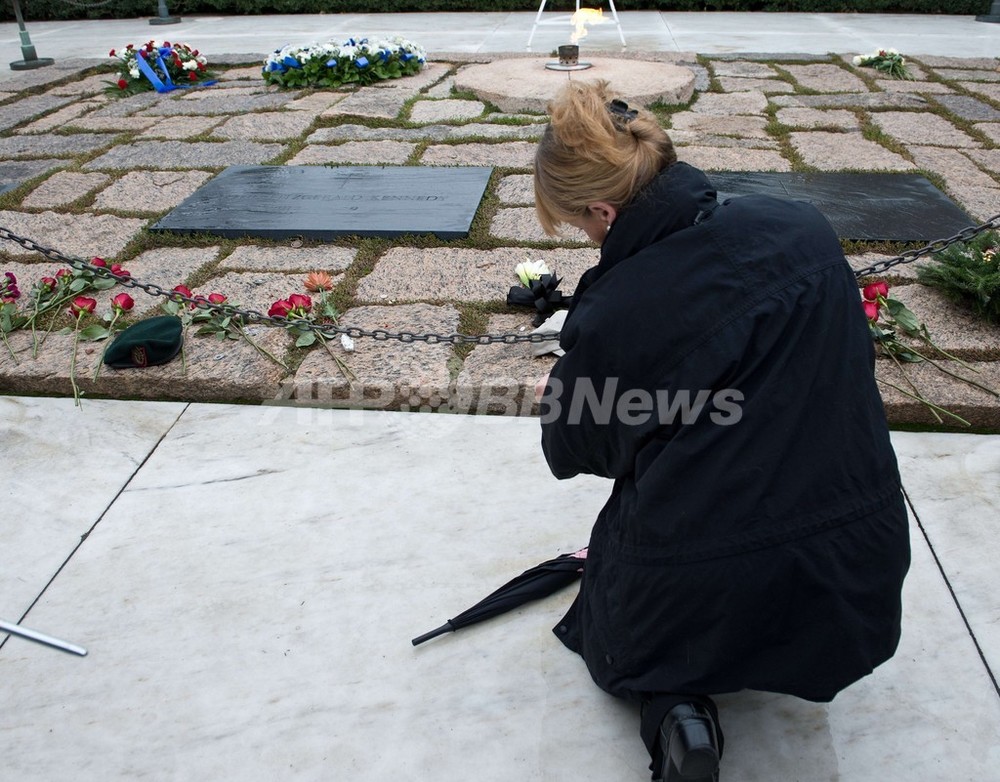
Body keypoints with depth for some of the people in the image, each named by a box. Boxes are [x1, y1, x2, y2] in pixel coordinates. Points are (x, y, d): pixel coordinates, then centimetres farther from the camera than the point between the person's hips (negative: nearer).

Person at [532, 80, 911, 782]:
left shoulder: (604, 317, -16)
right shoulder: (805, 228, -6)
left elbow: (571, 451, 4)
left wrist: (559, 397, 27)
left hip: (692, 601, -3)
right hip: (856, 584, 4)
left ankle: (674, 710, 2)